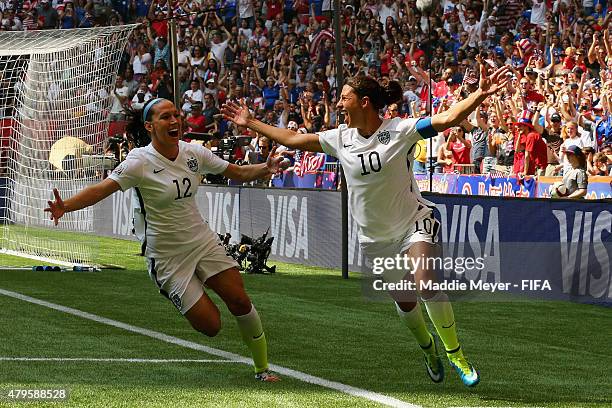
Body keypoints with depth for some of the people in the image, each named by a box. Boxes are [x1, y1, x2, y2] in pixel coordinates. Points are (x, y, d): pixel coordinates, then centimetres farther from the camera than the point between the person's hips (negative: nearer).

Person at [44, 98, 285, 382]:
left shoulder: (194, 153, -2)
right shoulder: (140, 162, -18)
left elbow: (238, 173, 8)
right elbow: (101, 190, -28)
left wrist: (265, 168, -12)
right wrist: (65, 206, -45)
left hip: (203, 241, 5)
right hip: (167, 256, -5)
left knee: (241, 302, -6)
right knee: (210, 326, -9)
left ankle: (262, 368, 14)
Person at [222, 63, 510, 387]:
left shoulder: (400, 130, -17)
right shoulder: (339, 138, -3)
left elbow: (447, 119, -28)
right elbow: (292, 140, 7)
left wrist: (480, 95, -43)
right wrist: (250, 123, 9)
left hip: (413, 222, -5)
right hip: (374, 236, 5)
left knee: (425, 284, -25)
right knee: (403, 300, 8)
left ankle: (455, 355, -11)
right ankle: (427, 348, 37)